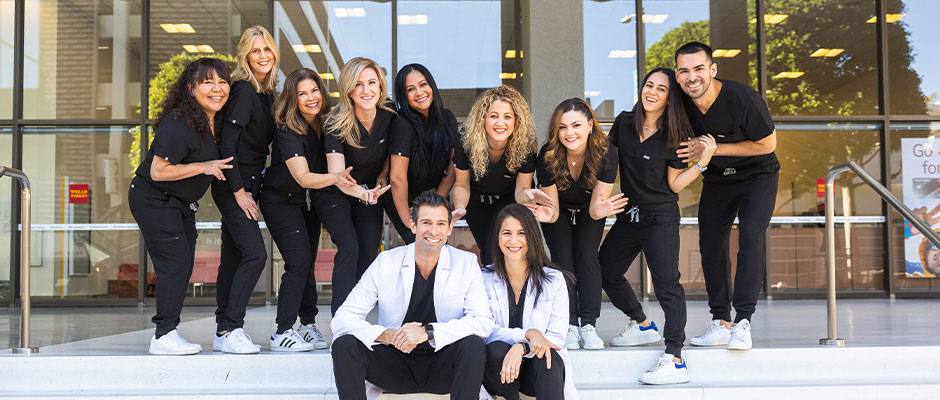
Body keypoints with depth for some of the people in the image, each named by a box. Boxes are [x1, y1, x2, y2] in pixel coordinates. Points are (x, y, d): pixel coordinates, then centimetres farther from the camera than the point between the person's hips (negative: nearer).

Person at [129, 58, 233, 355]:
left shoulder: (214, 121, 1)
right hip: (154, 200, -9)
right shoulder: (179, 124, -26)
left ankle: (166, 333, 19)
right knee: (175, 262, -13)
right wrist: (203, 167, -25)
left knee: (184, 266, 10)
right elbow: (158, 172, -27)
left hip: (181, 204, 9)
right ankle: (164, 335, -7)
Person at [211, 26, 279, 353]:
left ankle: (224, 331, 14)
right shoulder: (243, 90, -14)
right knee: (255, 253, -14)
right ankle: (230, 329, -10)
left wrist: (251, 187, 14)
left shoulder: (267, 92, 12)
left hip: (246, 184, 8)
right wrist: (239, 191, -17)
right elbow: (226, 144, -17)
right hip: (232, 185, -8)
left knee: (234, 256, 9)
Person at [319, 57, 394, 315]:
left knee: (369, 255, -6)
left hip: (371, 195, 4)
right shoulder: (337, 124, -23)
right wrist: (363, 193, -50)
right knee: (349, 246, -24)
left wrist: (382, 176, -10)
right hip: (336, 196, -4)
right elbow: (337, 174, -33)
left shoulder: (390, 119, -11)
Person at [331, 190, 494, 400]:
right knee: (344, 345, -23)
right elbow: (341, 319, -7)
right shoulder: (386, 262, -2)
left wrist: (428, 332, -26)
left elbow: (484, 322, -13)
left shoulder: (466, 263, -3)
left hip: (443, 366, -1)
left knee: (473, 345, -31)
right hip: (395, 363, 1)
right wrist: (388, 335, -26)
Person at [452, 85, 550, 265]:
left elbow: (521, 188, -19)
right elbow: (462, 185, -14)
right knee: (486, 252, 11)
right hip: (477, 202, 1)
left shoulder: (525, 146, -30)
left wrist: (526, 194, -44)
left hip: (507, 201, -1)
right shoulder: (467, 142, -29)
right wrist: (460, 208, -35)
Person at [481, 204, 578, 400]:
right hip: (498, 365, 1)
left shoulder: (554, 280, 2)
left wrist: (522, 348, -24)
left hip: (539, 369, 0)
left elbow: (557, 337, -4)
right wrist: (527, 334, -23)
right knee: (497, 349, -33)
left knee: (549, 357, -34)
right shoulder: (485, 279, 3)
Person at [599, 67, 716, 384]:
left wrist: (704, 161, -17)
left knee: (666, 283, -11)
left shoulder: (673, 137, -9)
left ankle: (674, 361, -15)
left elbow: (675, 183, -6)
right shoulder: (624, 123, 2)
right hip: (628, 215, 6)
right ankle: (642, 325, 34)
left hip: (661, 218, -6)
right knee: (606, 272, 13)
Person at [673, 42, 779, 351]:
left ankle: (742, 321, -14)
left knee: (751, 238, -19)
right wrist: (697, 148, -15)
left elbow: (767, 144, -19)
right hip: (716, 178, 5)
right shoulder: (681, 103, -14)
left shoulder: (744, 99, -30)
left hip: (757, 174, -5)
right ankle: (721, 323, 8)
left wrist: (713, 149, -24)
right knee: (710, 244, 0)